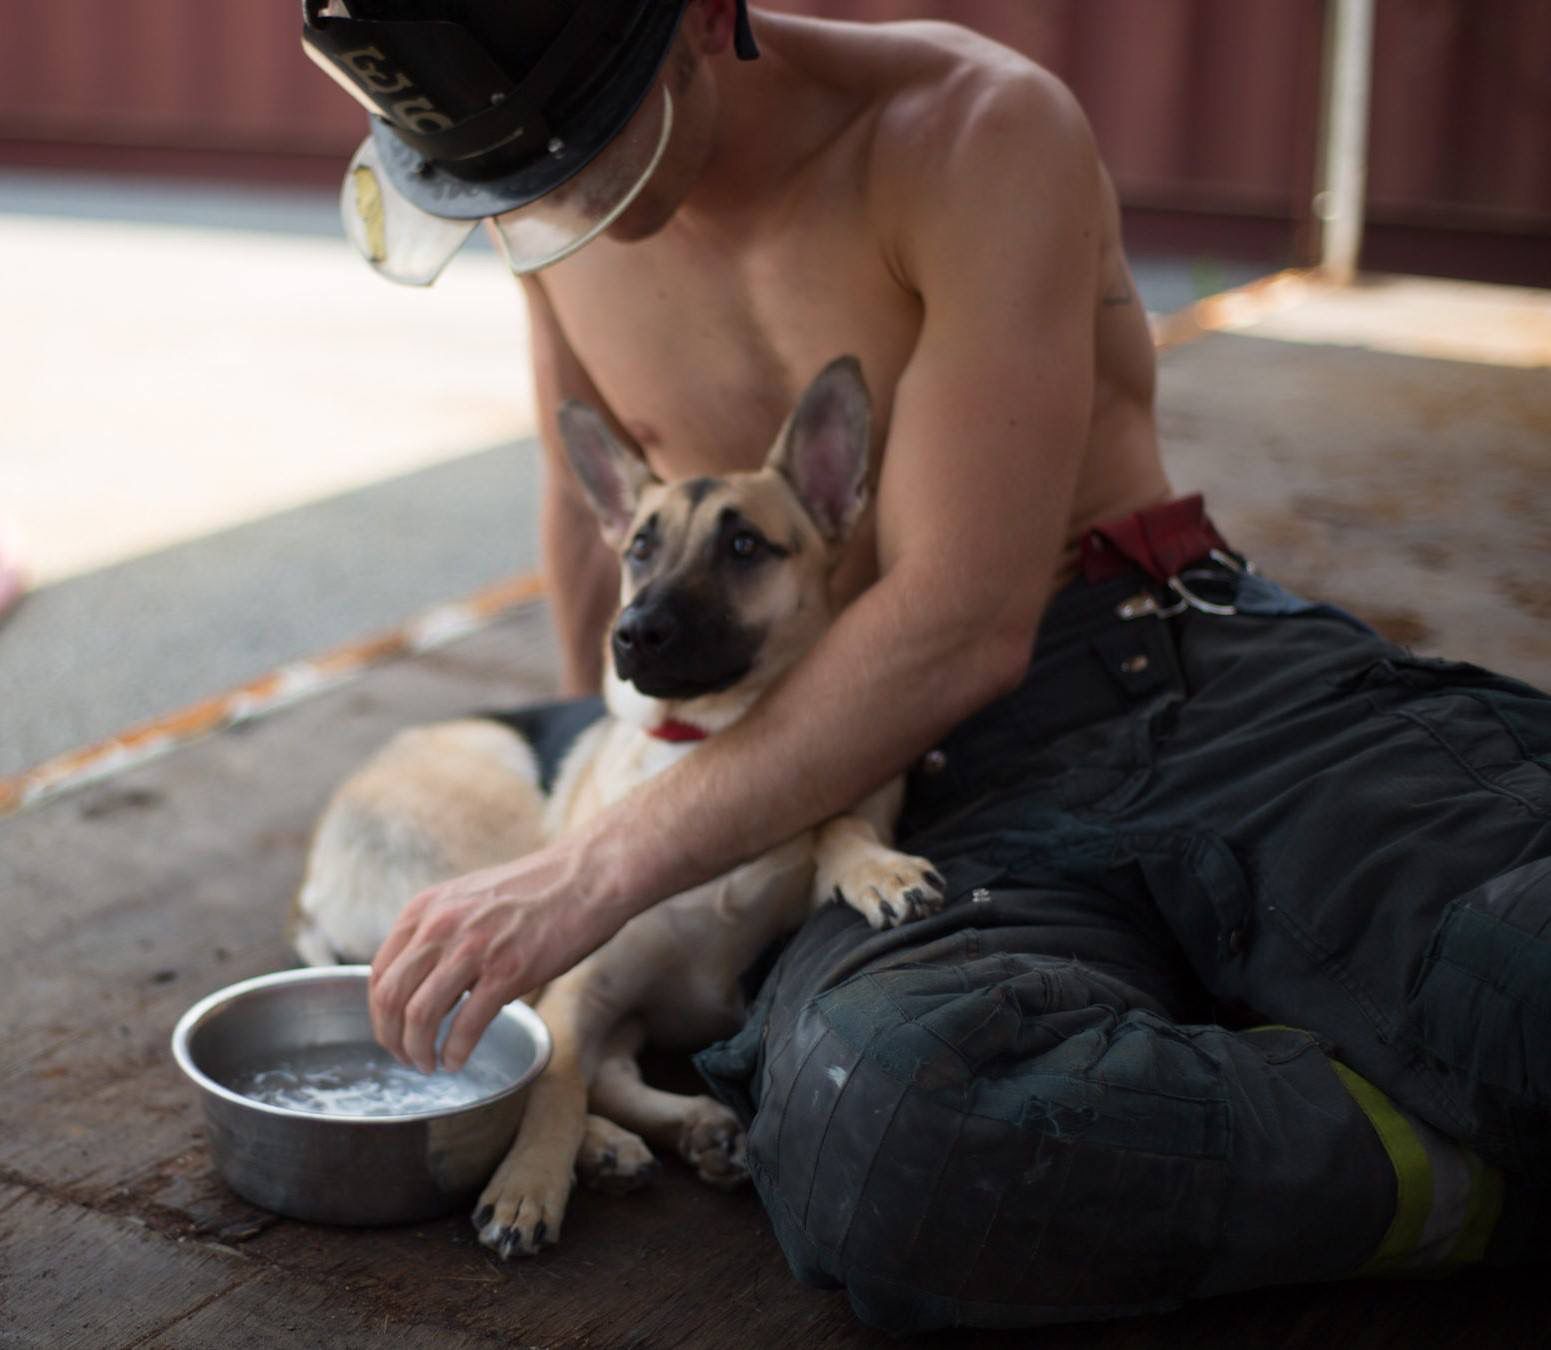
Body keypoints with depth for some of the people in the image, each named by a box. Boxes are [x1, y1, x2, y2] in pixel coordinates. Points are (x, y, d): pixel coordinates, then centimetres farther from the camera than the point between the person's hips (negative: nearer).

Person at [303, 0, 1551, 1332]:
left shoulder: (986, 131, -10)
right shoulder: (541, 183, 6)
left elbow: (964, 627, -16)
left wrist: (595, 875, -17)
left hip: (1231, 692, -3)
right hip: (934, 793, 4)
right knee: (872, 1135, -35)